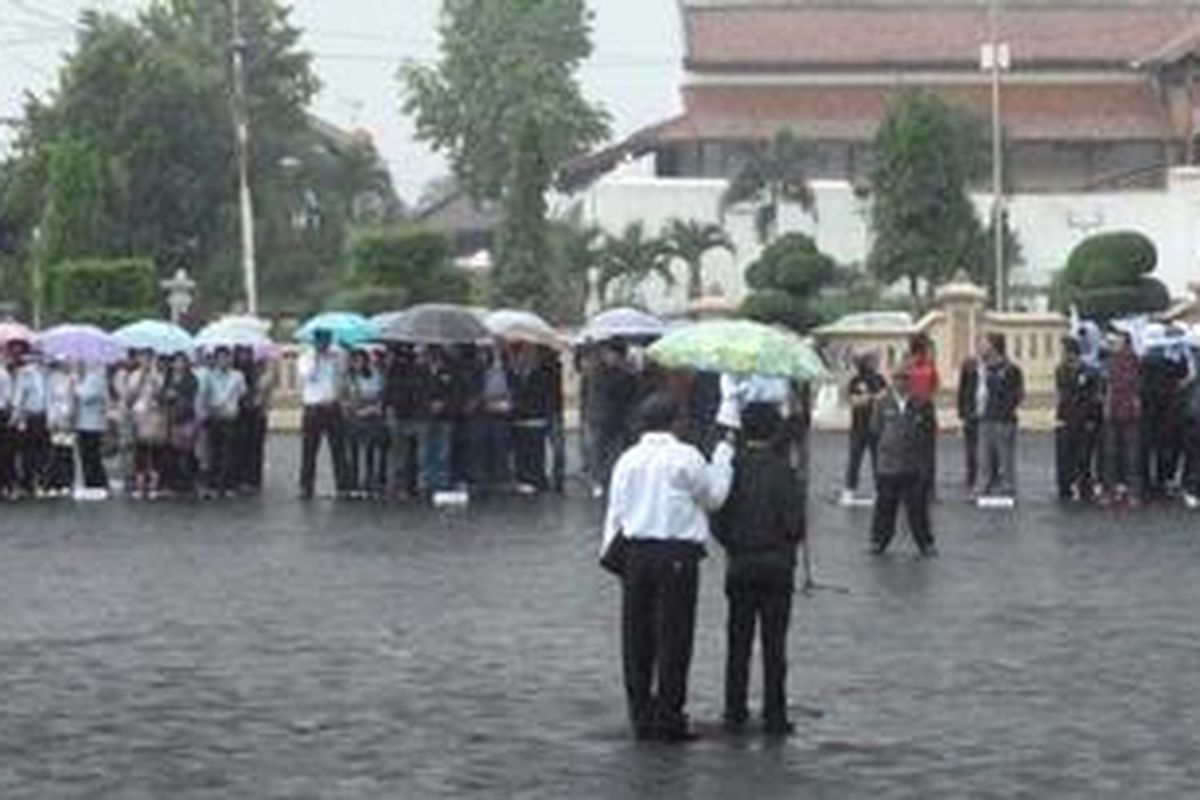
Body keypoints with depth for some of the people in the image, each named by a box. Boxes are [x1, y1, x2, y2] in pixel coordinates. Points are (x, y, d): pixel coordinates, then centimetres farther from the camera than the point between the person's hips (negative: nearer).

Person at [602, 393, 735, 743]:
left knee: (637, 638, 9)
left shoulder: (627, 460, 6)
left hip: (635, 553, 4)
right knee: (673, 635, 0)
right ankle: (669, 716, 0)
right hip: (677, 553, -4)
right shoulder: (686, 458, -6)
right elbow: (713, 496, 7)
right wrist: (723, 458, 18)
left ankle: (640, 717, 13)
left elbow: (615, 513, 8)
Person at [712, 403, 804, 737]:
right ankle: (774, 716, 5)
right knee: (774, 643, 3)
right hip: (777, 564, -2)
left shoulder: (732, 468, -4)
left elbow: (718, 521, -4)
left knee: (738, 641, 10)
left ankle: (734, 713, 13)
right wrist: (788, 545, 8)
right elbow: (794, 522, -13)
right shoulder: (782, 469, -12)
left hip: (739, 565, 2)